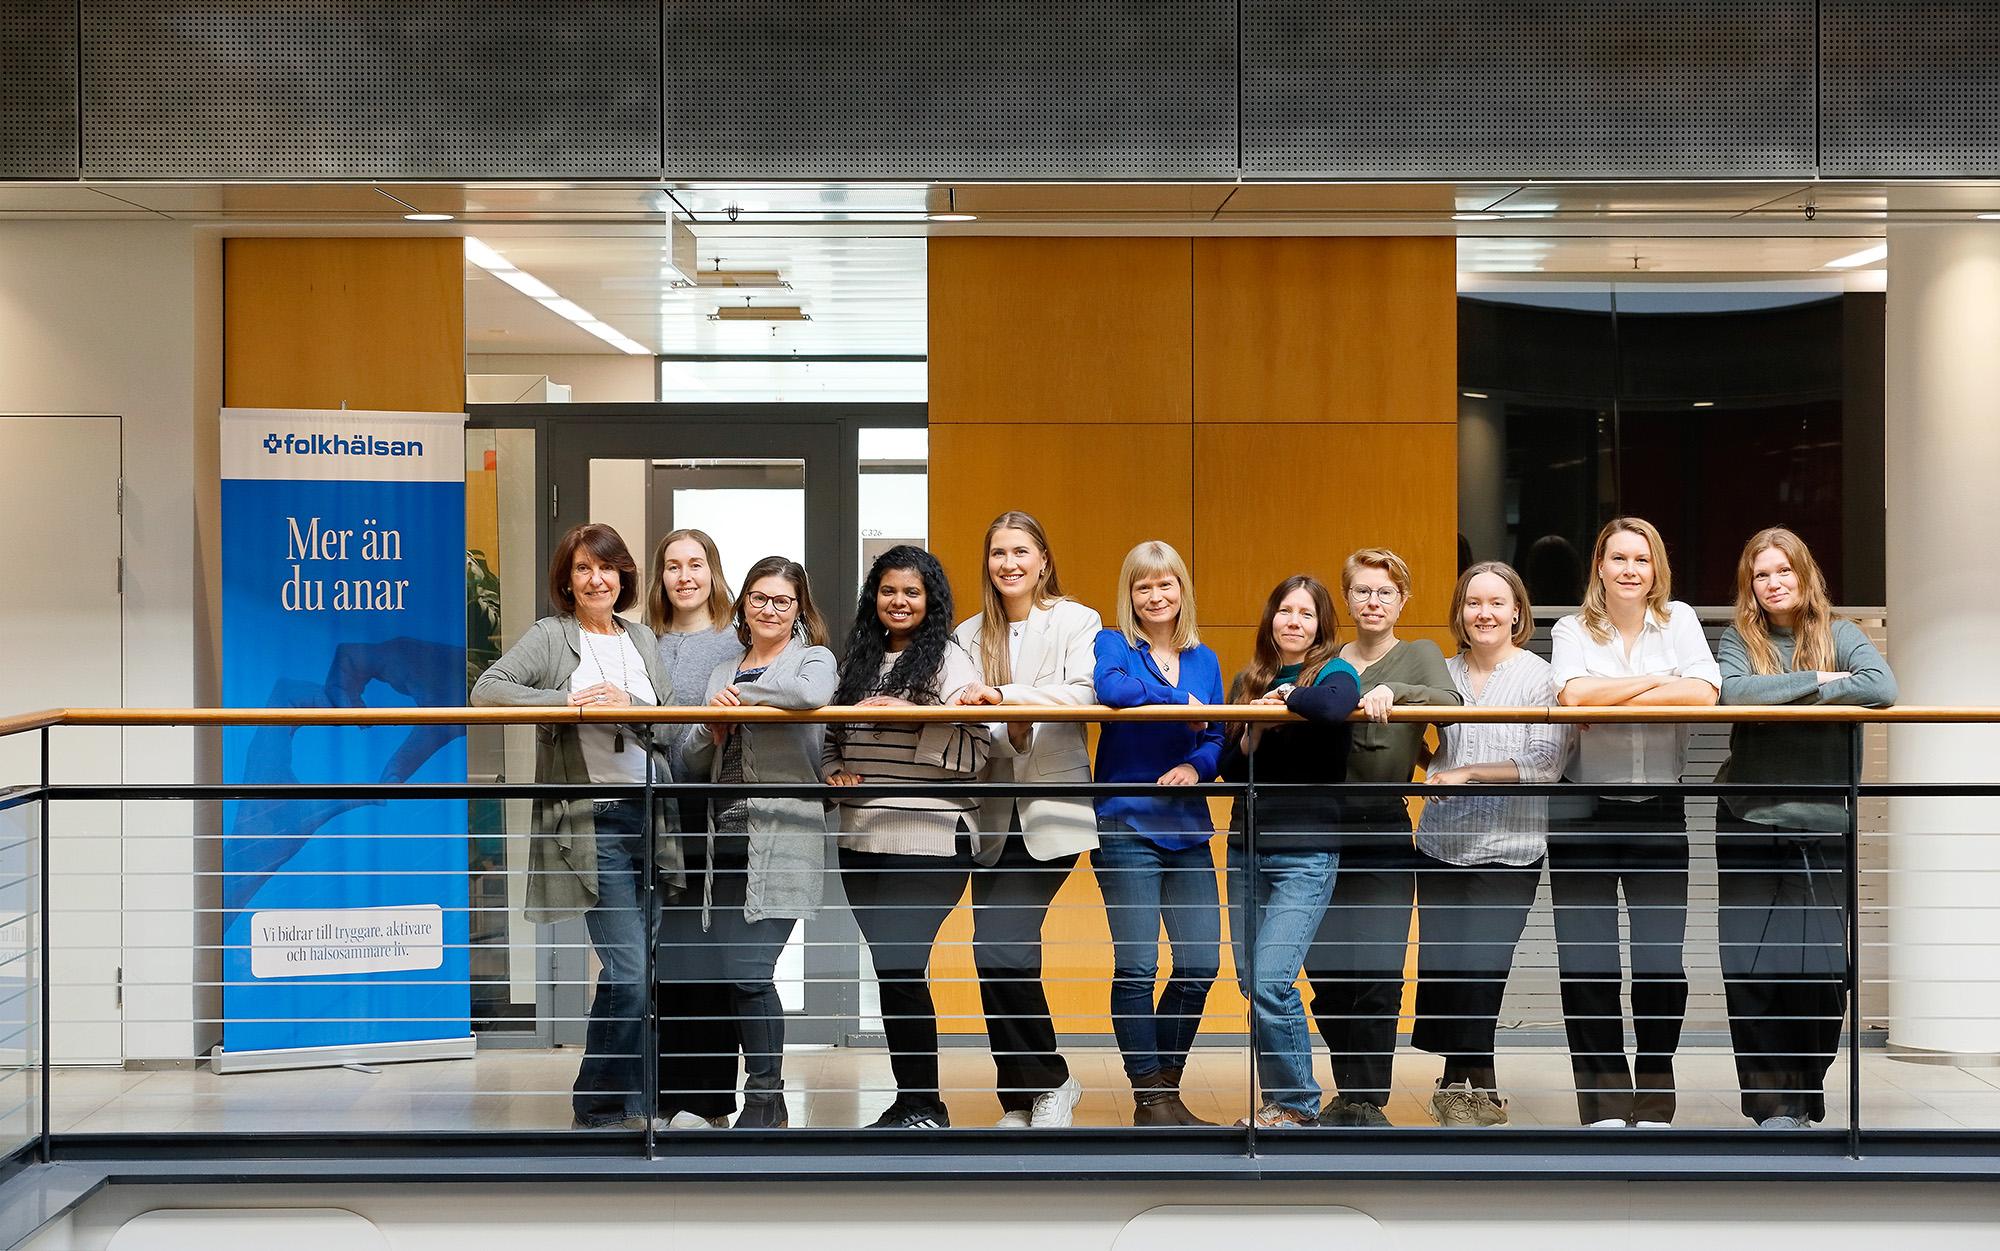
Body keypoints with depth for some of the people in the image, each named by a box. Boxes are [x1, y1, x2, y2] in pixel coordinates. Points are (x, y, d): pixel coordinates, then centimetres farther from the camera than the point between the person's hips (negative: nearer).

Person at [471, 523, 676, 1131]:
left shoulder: (642, 639, 15)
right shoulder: (550, 636, 0)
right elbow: (487, 690, -11)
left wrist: (628, 706, -13)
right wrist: (565, 700, -20)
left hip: (647, 816, 6)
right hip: (592, 823, -6)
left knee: (631, 971, 11)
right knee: (629, 970, -12)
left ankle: (602, 1105, 24)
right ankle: (607, 1108, 3)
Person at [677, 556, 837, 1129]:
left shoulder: (814, 658, 3)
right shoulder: (722, 673, 21)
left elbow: (812, 694, -23)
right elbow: (693, 764, 17)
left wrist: (744, 694, -10)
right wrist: (712, 730, -3)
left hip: (782, 840, -6)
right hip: (726, 840, 6)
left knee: (748, 968, -11)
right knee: (717, 969, 5)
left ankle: (765, 1098, 5)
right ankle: (767, 1097, 19)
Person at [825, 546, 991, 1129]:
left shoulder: (949, 660, -3)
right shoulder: (857, 659, 16)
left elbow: (974, 750, -12)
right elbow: (832, 734, 21)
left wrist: (914, 717, -22)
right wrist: (833, 771, 1)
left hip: (927, 839, -6)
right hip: (862, 838, 6)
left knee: (901, 966, -8)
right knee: (890, 967, 9)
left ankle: (924, 1104, 3)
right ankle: (910, 1100, 18)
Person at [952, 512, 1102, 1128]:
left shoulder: (1077, 621, 3)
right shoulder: (970, 634, 13)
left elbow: (1082, 694, -14)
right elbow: (963, 713, 2)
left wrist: (1005, 696, -24)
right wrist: (1005, 731, -18)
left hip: (1052, 811, -4)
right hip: (995, 817, 4)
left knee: (1001, 950, -15)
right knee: (1000, 957, 1)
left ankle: (1048, 1084, 3)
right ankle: (1023, 1100, 13)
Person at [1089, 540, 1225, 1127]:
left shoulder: (1204, 660, 13)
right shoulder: (1112, 644, -2)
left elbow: (1216, 741, 10)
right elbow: (1110, 688, -25)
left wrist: (1195, 766, -11)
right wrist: (1179, 700, -15)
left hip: (1187, 828, 5)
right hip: (1126, 827, -5)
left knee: (1201, 965, 3)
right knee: (1136, 967, -4)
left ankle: (1167, 1083, 21)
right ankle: (1149, 1098, 8)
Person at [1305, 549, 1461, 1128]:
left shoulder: (1418, 656, 4)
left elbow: (1448, 703, -16)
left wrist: (1391, 692, -32)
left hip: (1384, 830, -3)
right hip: (1322, 828, 3)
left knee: (1378, 974, -7)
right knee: (1326, 971, 4)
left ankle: (1369, 1101, 5)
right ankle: (1347, 1093, 18)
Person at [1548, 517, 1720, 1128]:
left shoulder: (1678, 619, 6)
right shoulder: (1574, 629, 3)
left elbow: (1705, 692, -11)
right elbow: (1572, 694, -17)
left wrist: (1613, 697, -12)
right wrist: (1657, 681, -10)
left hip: (1659, 809, 1)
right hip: (1584, 811, 0)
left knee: (1662, 958, 0)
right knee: (1586, 961, -2)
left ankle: (1654, 1099, 14)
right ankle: (1605, 1100, 7)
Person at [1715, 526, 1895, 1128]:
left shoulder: (1839, 636, 5)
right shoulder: (1740, 638, 6)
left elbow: (1882, 687, -14)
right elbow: (1732, 690, -14)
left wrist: (1781, 693, -11)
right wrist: (1816, 681, -13)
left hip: (1824, 827, 0)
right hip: (1750, 824, 0)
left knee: (1821, 966, -2)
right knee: (1750, 966, -3)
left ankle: (1803, 1090, 14)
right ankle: (1771, 1097, 6)